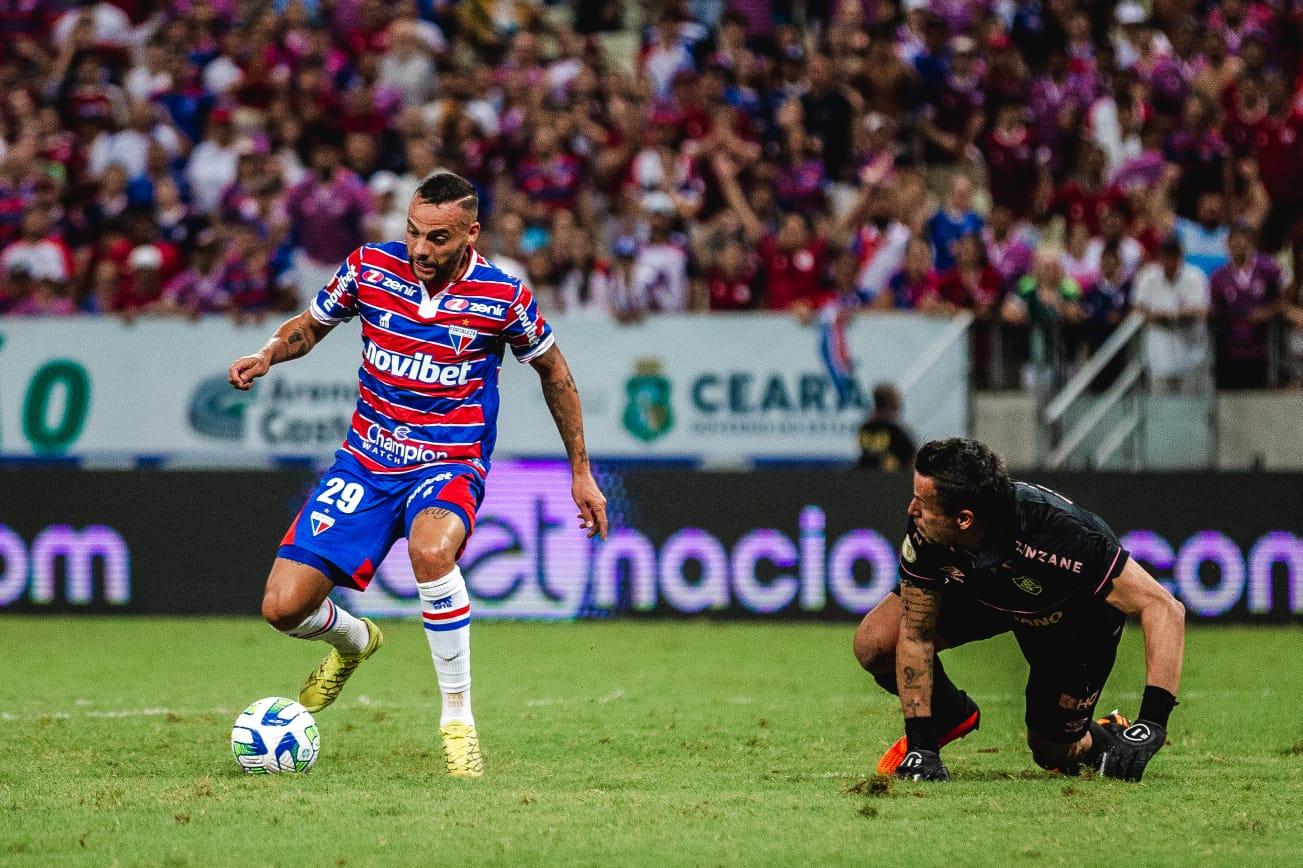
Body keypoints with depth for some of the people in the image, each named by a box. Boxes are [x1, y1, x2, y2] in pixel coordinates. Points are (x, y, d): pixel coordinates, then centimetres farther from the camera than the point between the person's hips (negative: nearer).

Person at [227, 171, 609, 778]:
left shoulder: (503, 296, -11)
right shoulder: (370, 267, -6)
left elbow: (553, 371, 7)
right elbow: (312, 324, 12)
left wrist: (581, 472, 11)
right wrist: (268, 354, -10)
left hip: (451, 465, -3)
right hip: (365, 462, 3)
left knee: (430, 549, -40)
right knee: (284, 607, -8)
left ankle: (458, 717, -23)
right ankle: (352, 640, 32)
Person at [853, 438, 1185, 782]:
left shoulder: (1057, 534, -45)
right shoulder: (925, 532, -32)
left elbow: (1165, 609, -41)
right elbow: (916, 635, -21)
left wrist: (1150, 724, -48)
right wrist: (921, 744, -26)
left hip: (1079, 613, -3)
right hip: (981, 592, 3)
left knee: (1051, 752, -2)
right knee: (873, 644, -14)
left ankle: (1105, 739, 34)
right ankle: (951, 717, 15)